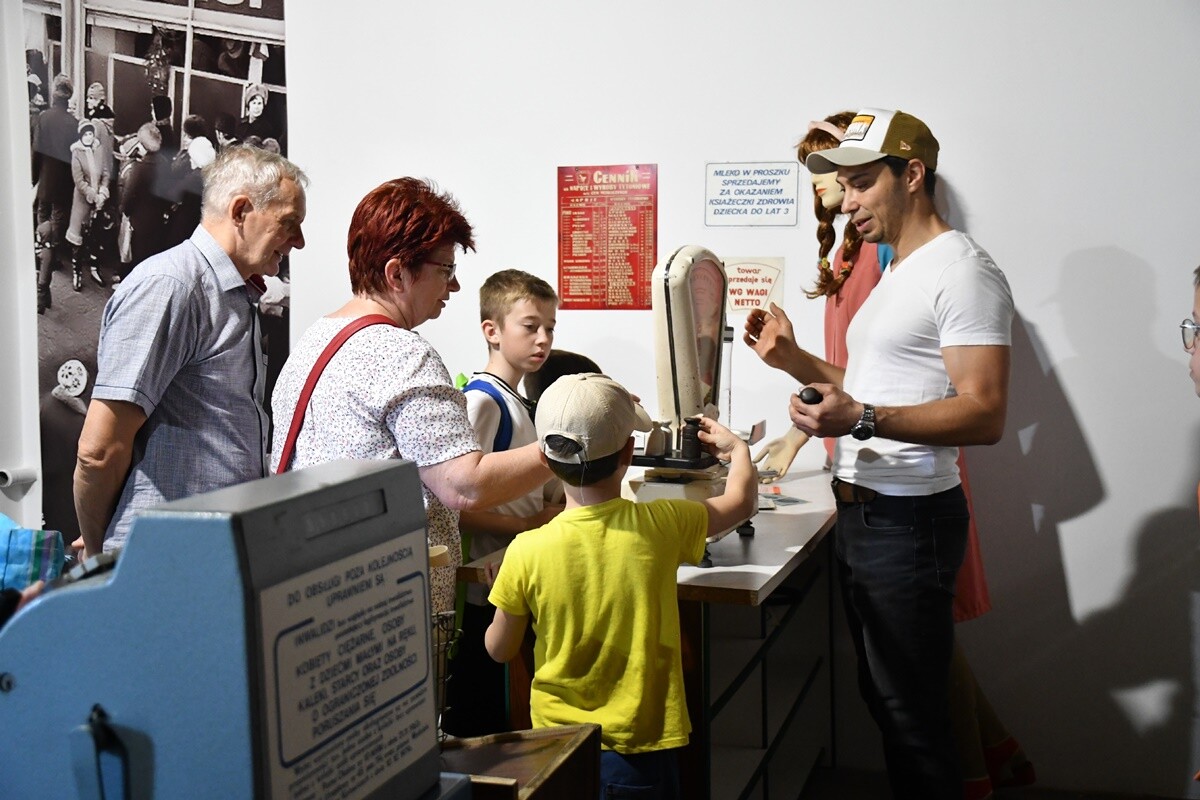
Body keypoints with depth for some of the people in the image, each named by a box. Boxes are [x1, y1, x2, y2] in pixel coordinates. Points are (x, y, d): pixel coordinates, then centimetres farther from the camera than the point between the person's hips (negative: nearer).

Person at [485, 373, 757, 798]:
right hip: (642, 747, 0)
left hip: (556, 740, 0)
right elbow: (742, 501, 6)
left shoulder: (526, 551, -15)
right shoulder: (661, 526, -14)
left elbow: (500, 649, -1)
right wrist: (737, 448, 26)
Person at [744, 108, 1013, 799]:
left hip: (908, 518, -10)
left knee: (913, 716, -3)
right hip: (862, 510, 10)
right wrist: (793, 359, 13)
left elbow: (985, 414, -23)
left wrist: (861, 419, -33)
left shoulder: (962, 270, -14)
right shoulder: (899, 272, 19)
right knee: (885, 699, 18)